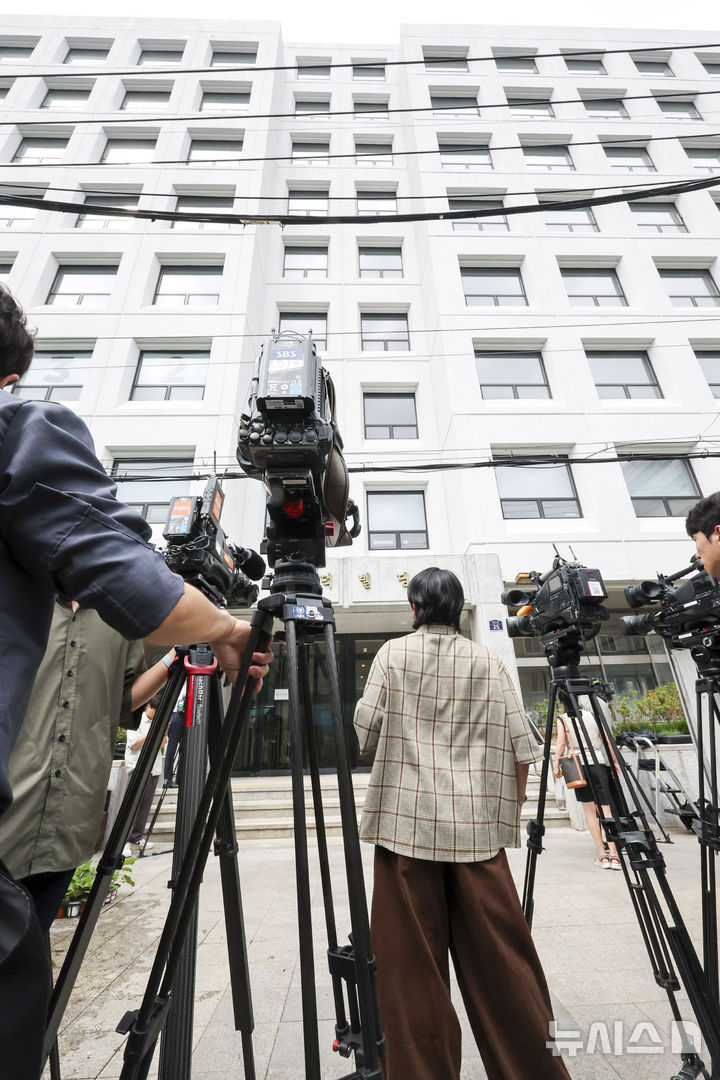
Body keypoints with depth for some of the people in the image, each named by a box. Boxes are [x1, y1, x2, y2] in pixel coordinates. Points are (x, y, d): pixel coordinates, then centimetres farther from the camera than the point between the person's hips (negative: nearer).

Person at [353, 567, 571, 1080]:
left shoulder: (394, 653, -1)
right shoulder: (487, 661, 4)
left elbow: (364, 731, -3)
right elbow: (520, 745, 2)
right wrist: (509, 812, 12)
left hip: (407, 821, -2)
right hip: (478, 825, 2)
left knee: (413, 962, 9)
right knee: (501, 959, 13)